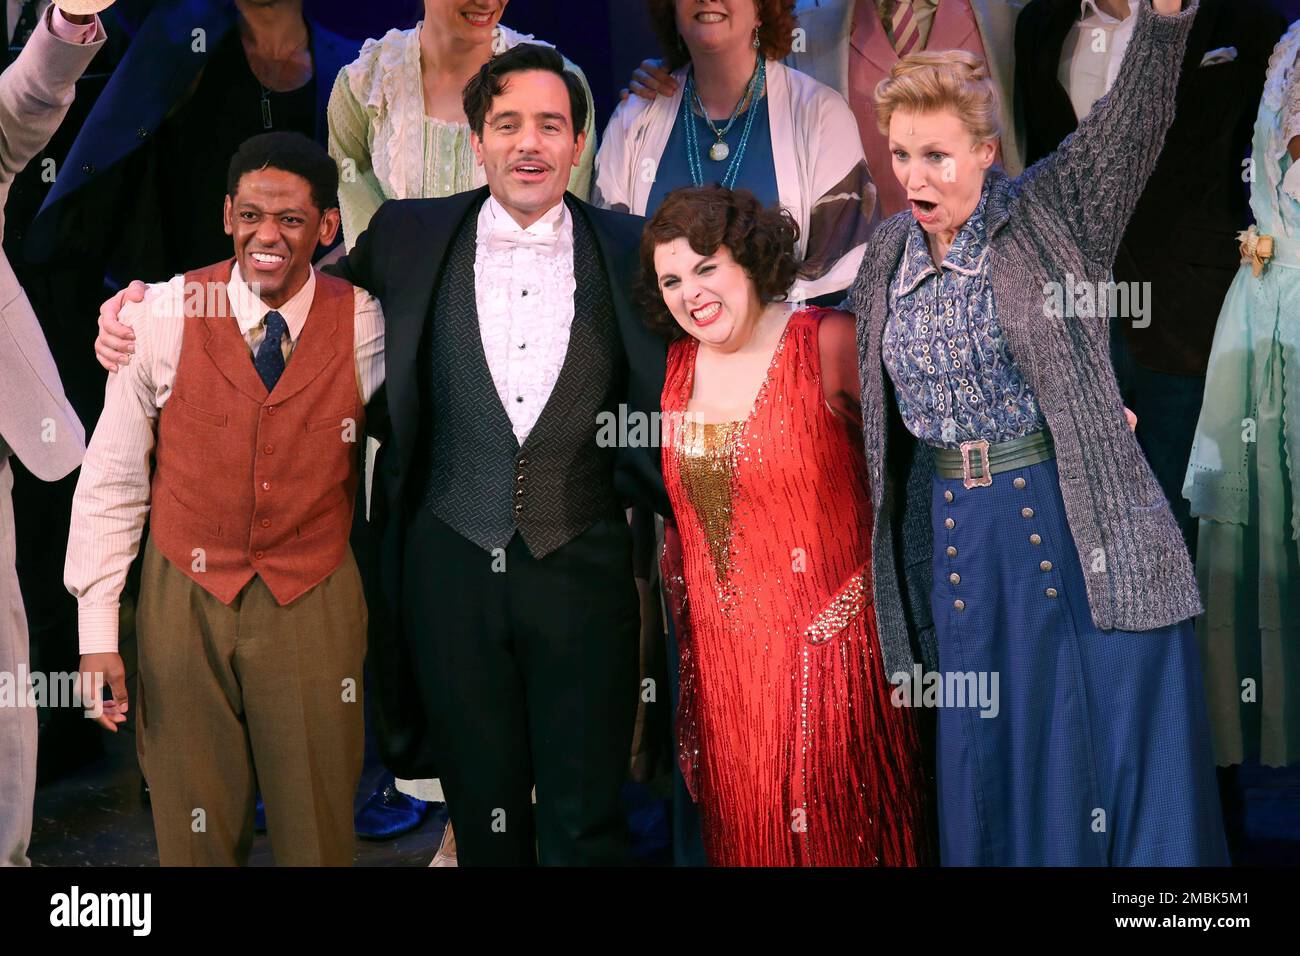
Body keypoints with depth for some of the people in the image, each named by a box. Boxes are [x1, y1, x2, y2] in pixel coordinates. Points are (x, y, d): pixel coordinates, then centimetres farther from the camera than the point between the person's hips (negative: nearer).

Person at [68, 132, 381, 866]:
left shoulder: (366, 325, -7)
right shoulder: (160, 316, -9)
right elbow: (112, 477, -4)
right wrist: (98, 631, -4)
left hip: (314, 604, 0)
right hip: (185, 595, 0)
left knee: (319, 833, 11)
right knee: (194, 833, 12)